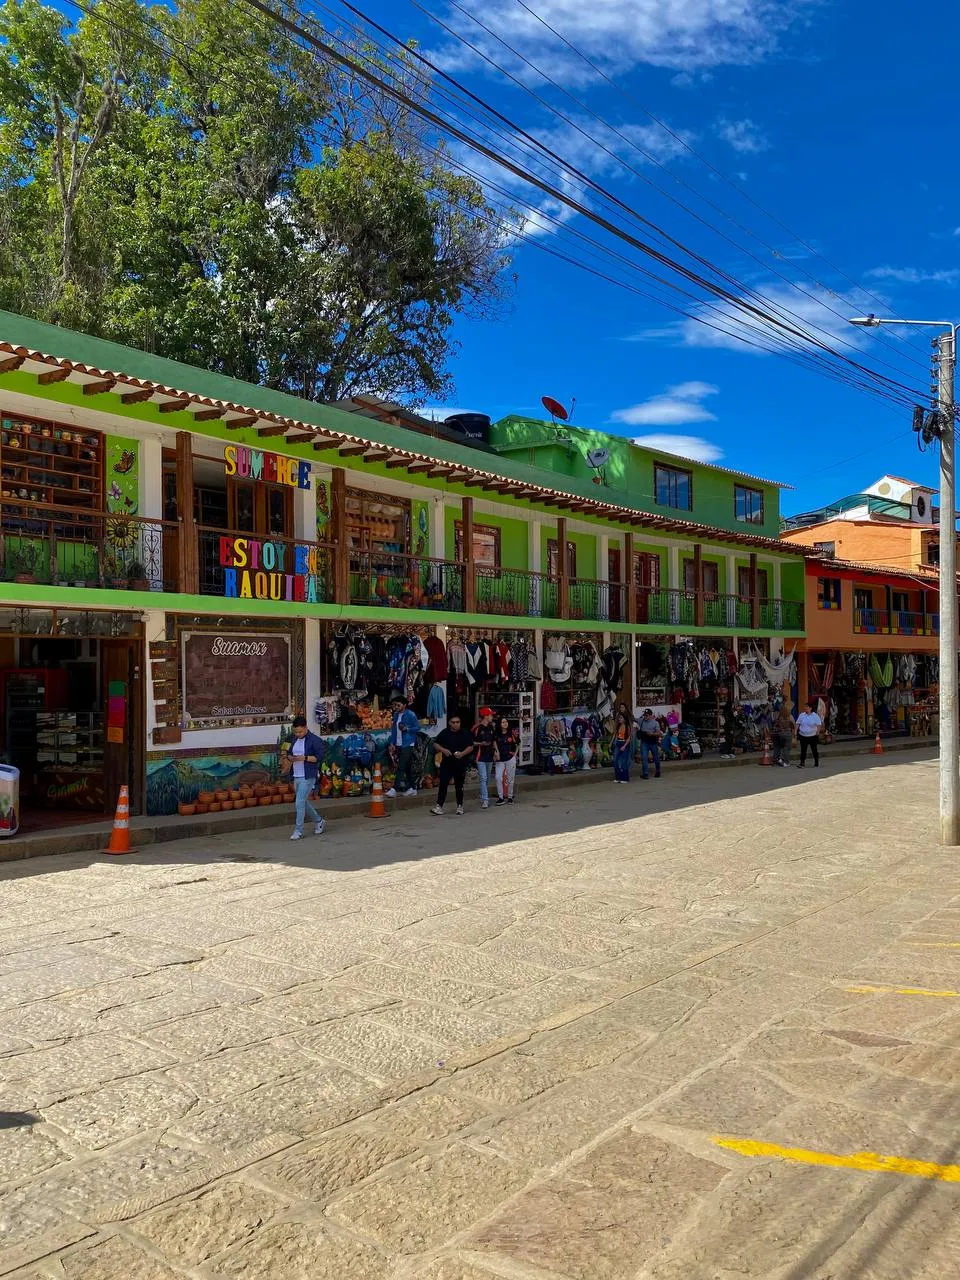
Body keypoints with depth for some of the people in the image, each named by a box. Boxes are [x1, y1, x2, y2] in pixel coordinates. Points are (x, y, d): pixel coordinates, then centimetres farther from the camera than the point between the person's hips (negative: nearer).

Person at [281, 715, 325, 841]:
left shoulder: (314, 740, -11)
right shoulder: (295, 739, 12)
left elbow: (319, 756, -14)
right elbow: (290, 753, 20)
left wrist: (304, 758, -23)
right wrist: (289, 757, -2)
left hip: (308, 777, -8)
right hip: (296, 777, 8)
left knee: (300, 803, -10)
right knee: (303, 802, 16)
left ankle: (298, 831, -2)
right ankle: (318, 822, 34)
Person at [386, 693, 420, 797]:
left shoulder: (410, 715, -8)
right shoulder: (396, 715, 11)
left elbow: (418, 727, -7)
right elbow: (393, 729, 13)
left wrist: (406, 729, -19)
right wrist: (392, 743, 7)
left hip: (407, 745, -7)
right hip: (398, 745, 7)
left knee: (401, 767, -11)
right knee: (406, 768, 13)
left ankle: (394, 789, -14)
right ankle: (412, 788, 21)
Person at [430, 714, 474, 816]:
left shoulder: (465, 733, 2)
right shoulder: (444, 733, 5)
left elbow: (471, 747, 0)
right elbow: (435, 743, 9)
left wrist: (462, 754, -17)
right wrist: (443, 750, -10)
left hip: (460, 764, -1)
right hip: (446, 764, 1)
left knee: (459, 786, 8)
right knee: (443, 785, -4)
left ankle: (460, 806, 20)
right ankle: (439, 806, -5)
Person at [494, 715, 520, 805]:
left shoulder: (512, 732, -2)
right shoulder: (497, 734, 1)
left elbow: (518, 744, 9)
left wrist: (515, 754, 2)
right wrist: (496, 752, -2)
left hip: (510, 758, -1)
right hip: (500, 759, 1)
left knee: (510, 778, 6)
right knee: (498, 777, -8)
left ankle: (510, 797, 17)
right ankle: (500, 797, 0)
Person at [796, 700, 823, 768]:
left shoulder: (815, 716, -4)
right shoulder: (802, 715, 5)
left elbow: (819, 724, -5)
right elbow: (798, 723, 8)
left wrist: (818, 732, -17)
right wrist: (796, 730, -2)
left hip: (812, 736, -2)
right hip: (803, 736, 2)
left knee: (814, 749, 6)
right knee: (803, 750, 3)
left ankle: (816, 763, 17)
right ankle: (802, 763, 6)